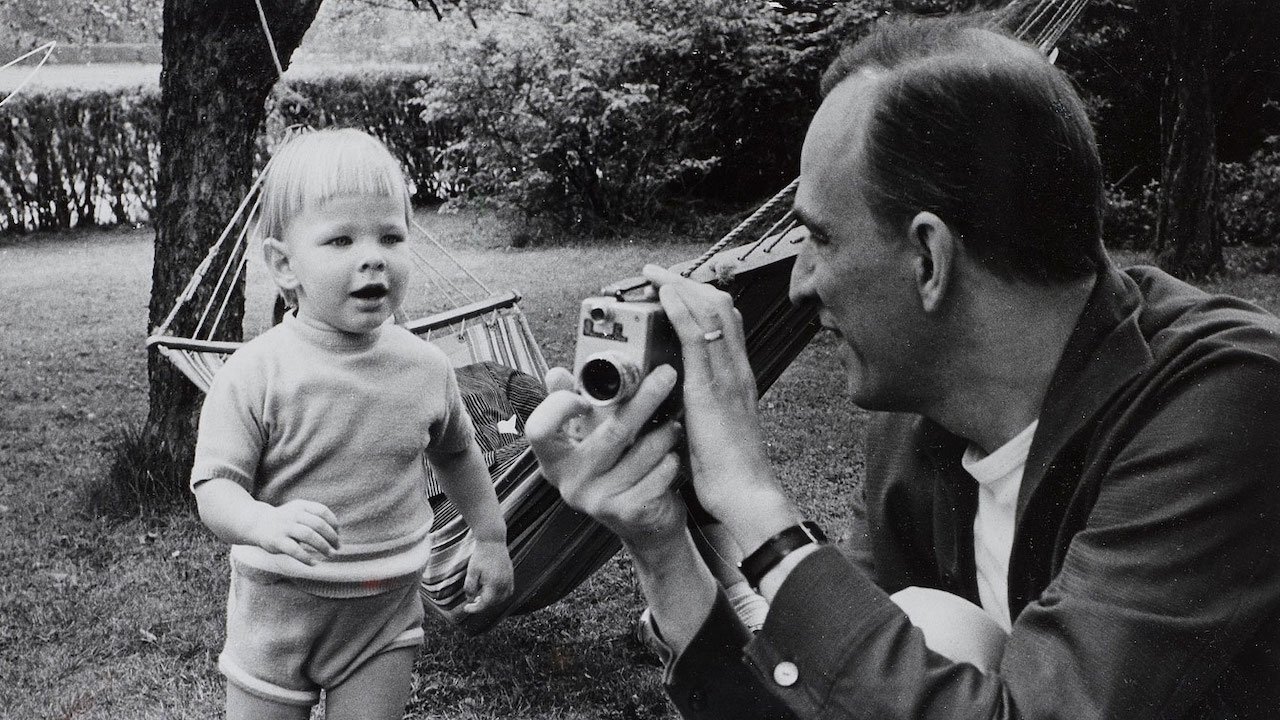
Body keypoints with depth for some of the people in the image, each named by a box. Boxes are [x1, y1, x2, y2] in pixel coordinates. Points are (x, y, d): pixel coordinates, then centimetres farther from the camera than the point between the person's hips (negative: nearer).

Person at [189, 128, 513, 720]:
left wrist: (491, 539, 15)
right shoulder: (255, 375, -17)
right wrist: (265, 523, -39)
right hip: (278, 608, -2)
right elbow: (215, 488, -19)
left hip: (385, 610, 2)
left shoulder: (425, 368, -5)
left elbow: (455, 452, 13)